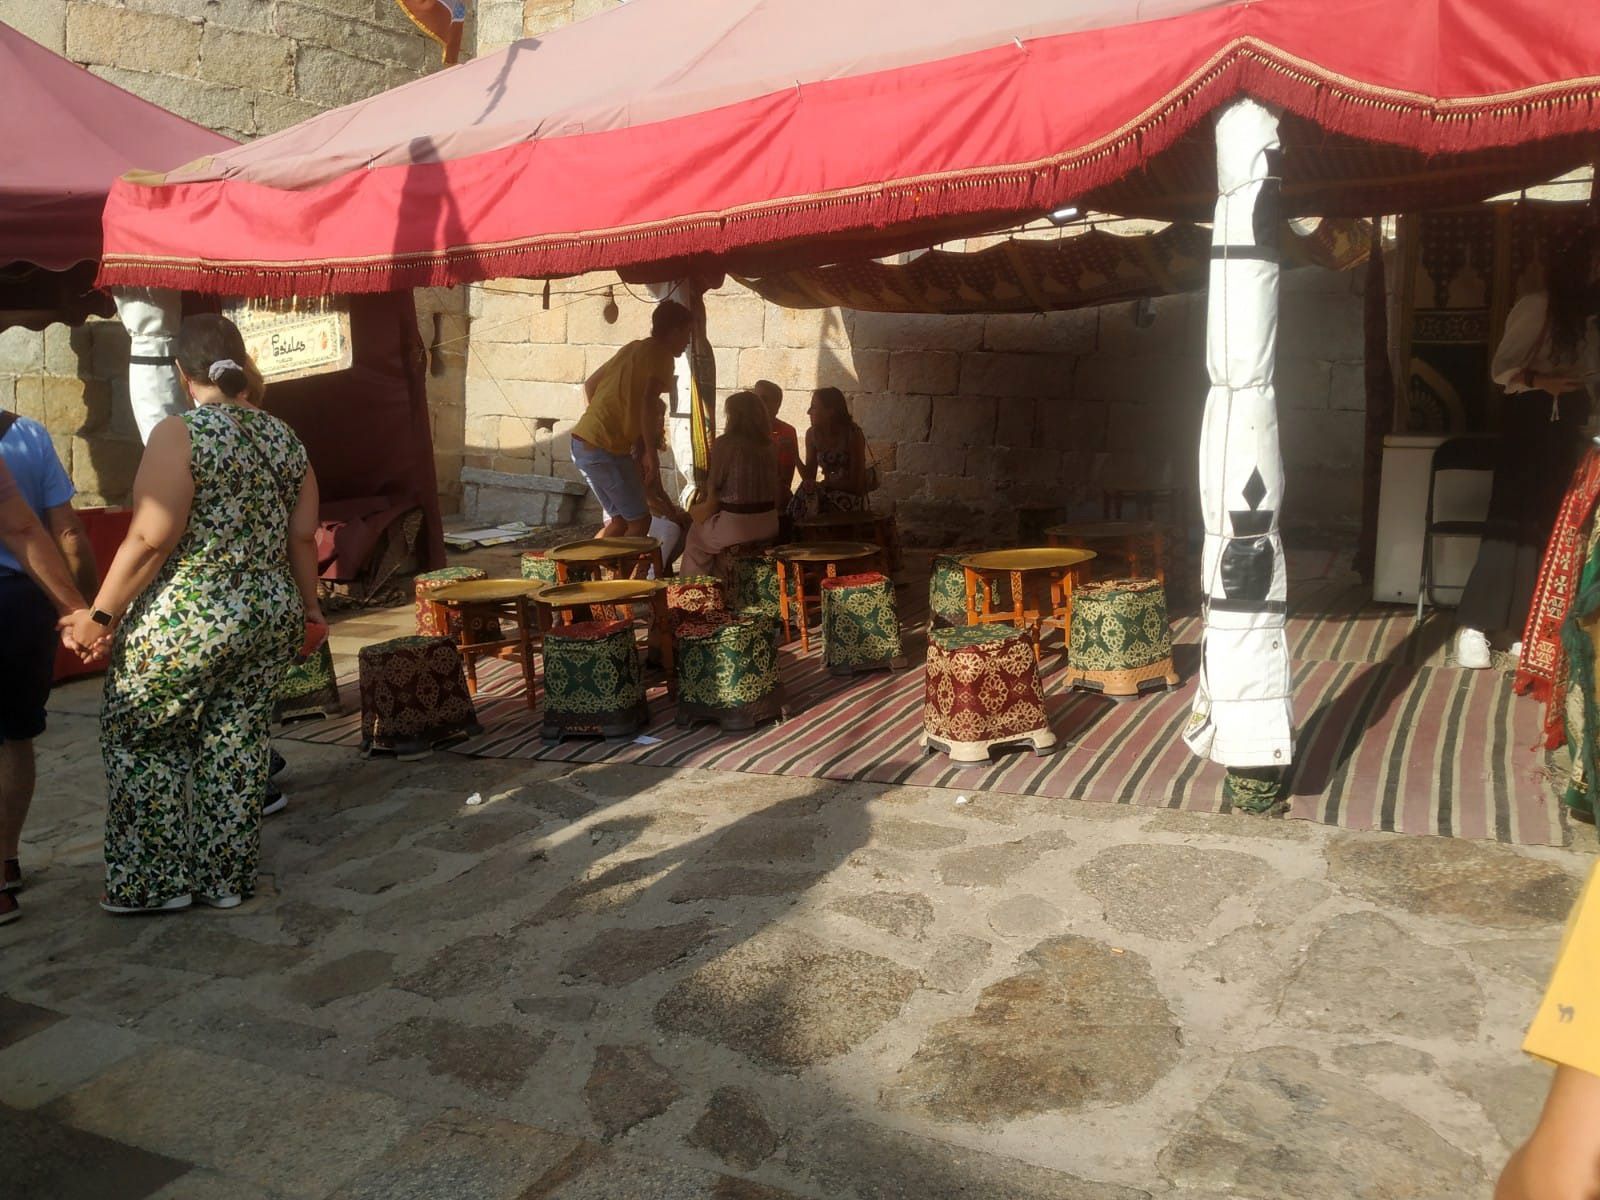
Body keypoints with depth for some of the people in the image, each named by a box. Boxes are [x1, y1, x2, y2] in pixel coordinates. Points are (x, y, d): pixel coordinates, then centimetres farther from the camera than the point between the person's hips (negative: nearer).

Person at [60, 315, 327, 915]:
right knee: (237, 745, 13)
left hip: (185, 623, -6)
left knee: (140, 739, 11)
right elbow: (302, 537, 8)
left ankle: (156, 882, 16)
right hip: (270, 617, 6)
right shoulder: (283, 437, 5)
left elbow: (151, 541, -17)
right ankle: (225, 879, 21)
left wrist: (100, 614, -10)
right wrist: (308, 607, 18)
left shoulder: (180, 435, -13)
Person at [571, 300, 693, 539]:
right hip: (606, 448, -9)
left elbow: (590, 384, 24)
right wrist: (651, 452, -20)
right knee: (639, 521, -1)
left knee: (618, 521, 15)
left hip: (582, 441, 9)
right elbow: (648, 402, -23)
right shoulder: (661, 355, -8)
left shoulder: (634, 348, 18)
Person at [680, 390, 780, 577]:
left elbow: (713, 487, -6)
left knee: (696, 533, 23)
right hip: (769, 525, 6)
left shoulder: (724, 443, -10)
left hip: (737, 525, -6)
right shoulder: (768, 447, 8)